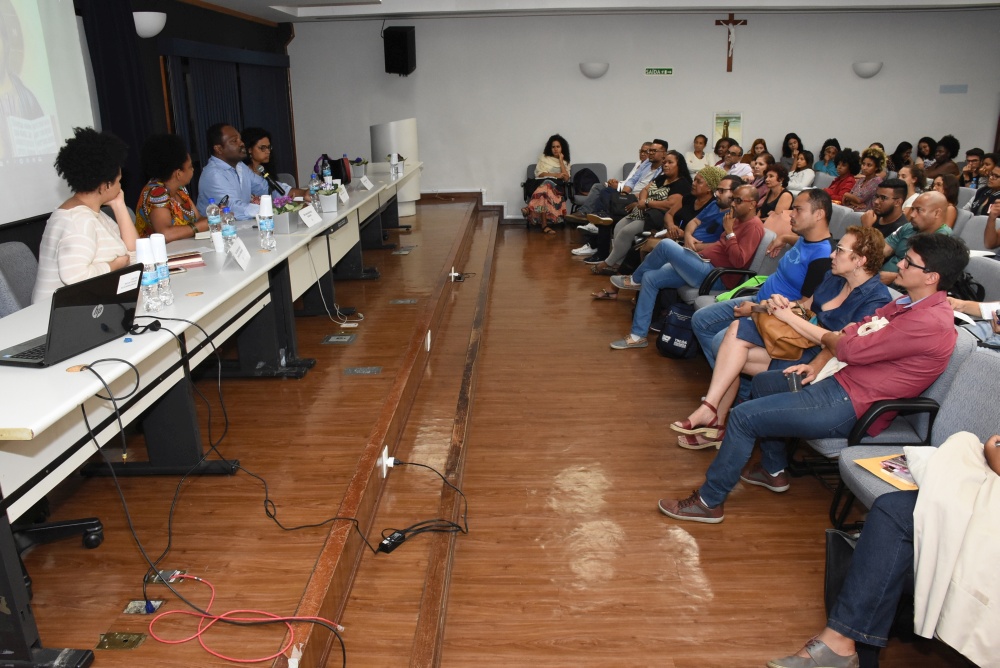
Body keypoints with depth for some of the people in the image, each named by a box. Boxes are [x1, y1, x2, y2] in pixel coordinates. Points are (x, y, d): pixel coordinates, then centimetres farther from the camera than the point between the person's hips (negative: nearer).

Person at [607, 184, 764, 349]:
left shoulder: (753, 226, -11)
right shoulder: (740, 219, 18)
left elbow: (739, 261, -22)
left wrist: (729, 232, -18)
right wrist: (696, 246, 14)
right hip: (706, 266, 11)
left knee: (666, 245, -19)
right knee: (650, 277, 2)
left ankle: (635, 280, 8)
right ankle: (638, 335, 1)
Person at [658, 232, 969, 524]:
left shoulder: (929, 322, -22)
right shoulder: (910, 303, 10)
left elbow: (850, 348, -22)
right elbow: (856, 330, 12)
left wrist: (828, 337, 0)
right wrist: (818, 364, -1)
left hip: (851, 407, -11)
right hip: (843, 381, 11)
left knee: (743, 415, -13)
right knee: (763, 382, 25)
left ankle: (709, 502, 2)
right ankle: (774, 470, 32)